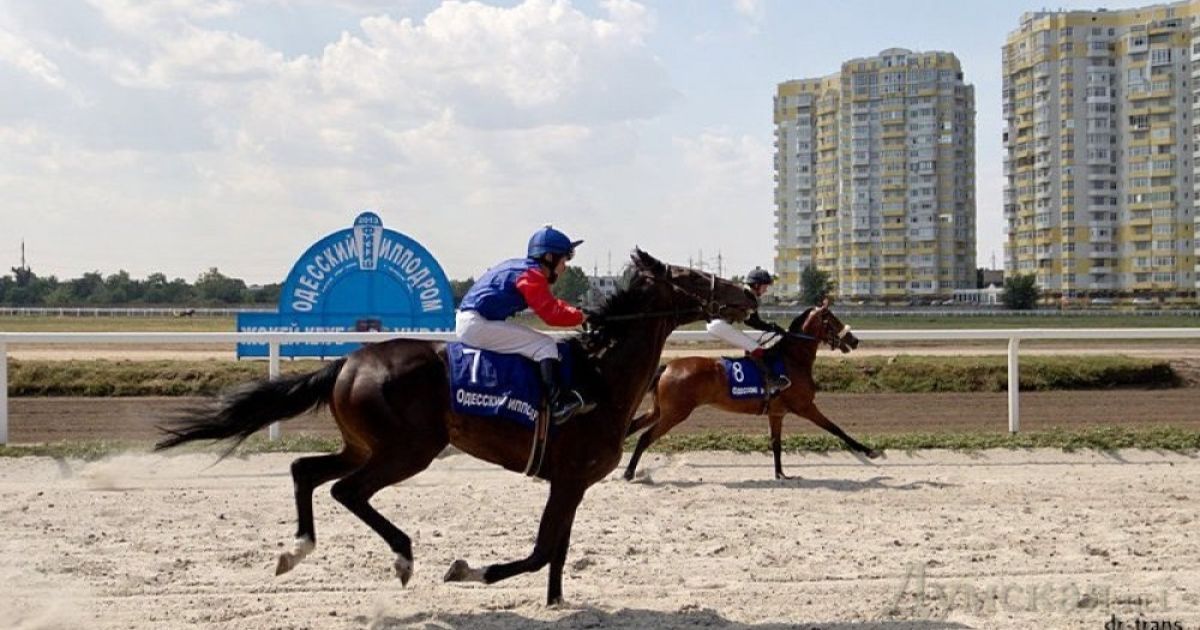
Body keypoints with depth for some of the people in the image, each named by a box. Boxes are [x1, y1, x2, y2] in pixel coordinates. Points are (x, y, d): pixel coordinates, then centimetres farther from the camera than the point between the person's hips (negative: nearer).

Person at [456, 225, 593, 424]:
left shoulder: (522, 267, 19)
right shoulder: (531, 275, -11)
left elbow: (550, 303, 23)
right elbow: (551, 314, -17)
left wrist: (577, 312, 10)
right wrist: (580, 317, -4)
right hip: (477, 325, -10)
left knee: (535, 340, 24)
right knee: (545, 345, -10)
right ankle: (558, 403, -19)